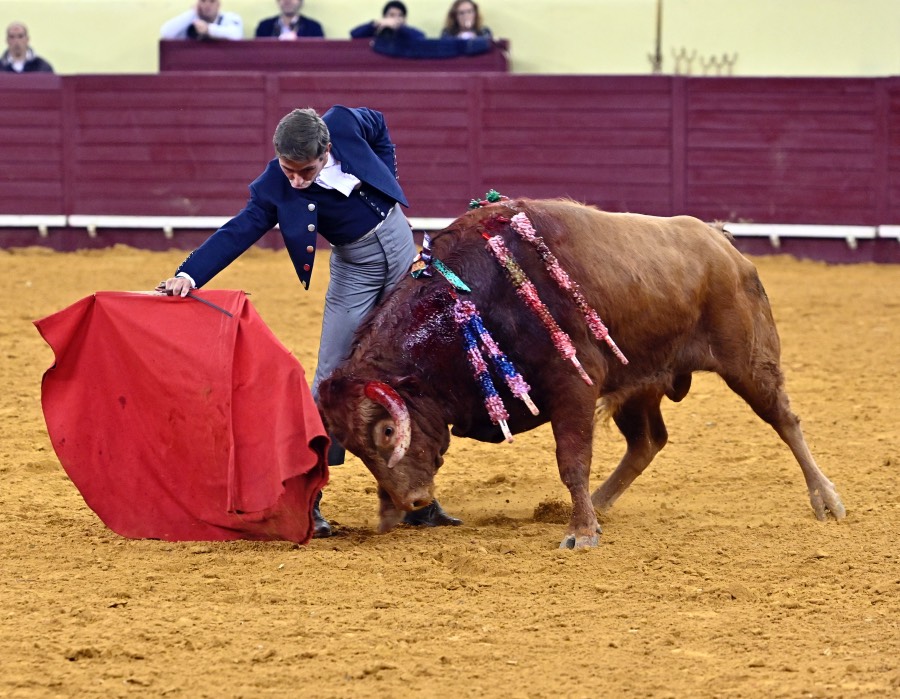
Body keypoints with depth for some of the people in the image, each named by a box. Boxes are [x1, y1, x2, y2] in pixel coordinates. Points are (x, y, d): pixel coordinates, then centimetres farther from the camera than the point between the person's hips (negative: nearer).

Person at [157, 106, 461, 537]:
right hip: (354, 267, -3)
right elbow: (236, 234, -31)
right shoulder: (275, 190, -23)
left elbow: (378, 127, 5)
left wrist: (389, 183, 1)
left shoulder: (345, 124, -18)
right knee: (332, 379, -10)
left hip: (398, 240, 3)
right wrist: (189, 274, -45)